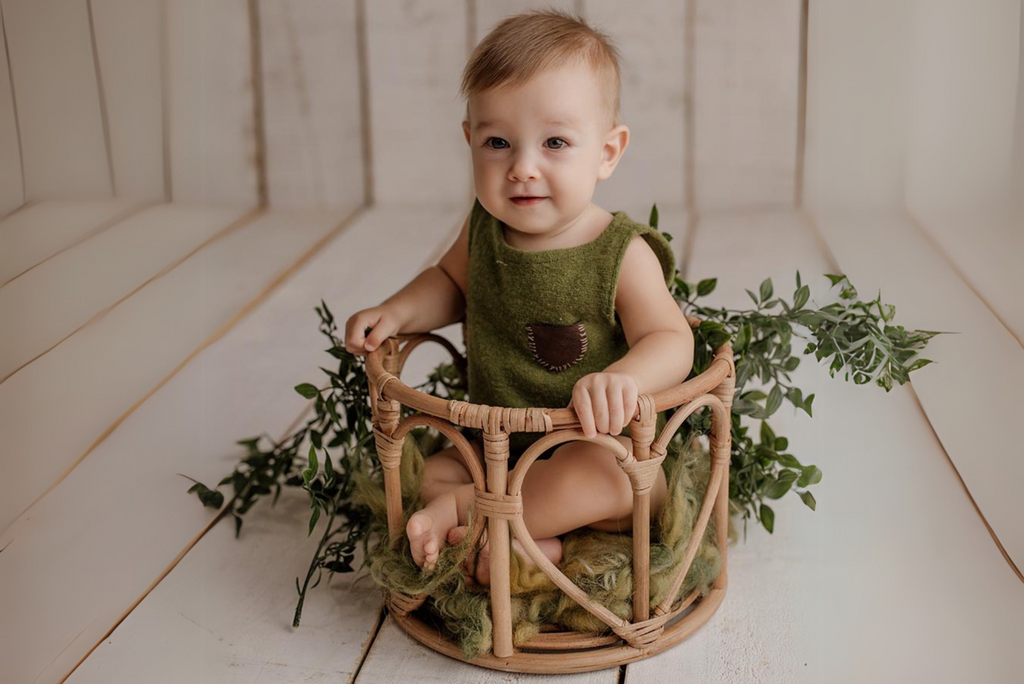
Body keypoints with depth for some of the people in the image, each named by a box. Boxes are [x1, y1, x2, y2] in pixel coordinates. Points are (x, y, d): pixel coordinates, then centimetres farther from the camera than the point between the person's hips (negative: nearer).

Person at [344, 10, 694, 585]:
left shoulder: (623, 255, -18)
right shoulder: (484, 230, -3)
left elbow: (671, 341, -23)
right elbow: (453, 282, 18)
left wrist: (623, 377, -45)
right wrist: (397, 312, -1)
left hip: (605, 444, -5)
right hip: (498, 446, 6)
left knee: (599, 474, -36)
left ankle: (464, 509, -19)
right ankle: (533, 544, -27)